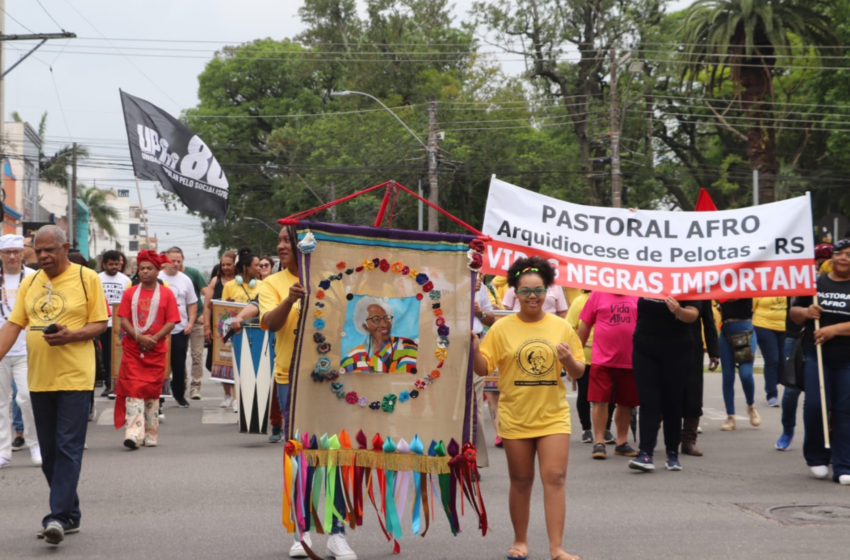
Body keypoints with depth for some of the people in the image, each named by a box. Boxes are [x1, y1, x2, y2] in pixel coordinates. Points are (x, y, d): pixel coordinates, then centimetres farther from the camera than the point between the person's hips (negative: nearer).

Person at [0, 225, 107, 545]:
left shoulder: (87, 278, -3)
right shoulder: (30, 283, 11)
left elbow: (100, 323, -2)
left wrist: (70, 335, -19)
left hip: (74, 378, -5)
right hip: (39, 379, 5)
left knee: (68, 450, -8)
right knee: (49, 454, 9)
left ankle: (58, 517, -10)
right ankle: (70, 516, 20)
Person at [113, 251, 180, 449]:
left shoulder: (166, 294, 4)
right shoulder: (130, 293, 7)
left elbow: (171, 322, -2)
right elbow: (123, 320, 1)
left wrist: (154, 338, -15)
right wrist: (138, 337, -15)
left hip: (156, 350, 0)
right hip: (132, 349, 0)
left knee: (152, 391, 7)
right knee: (133, 389, -10)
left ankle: (150, 434, 17)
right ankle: (134, 433, -16)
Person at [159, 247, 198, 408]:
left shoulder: (185, 280, 6)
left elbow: (192, 304, 12)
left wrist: (191, 323, 0)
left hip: (180, 330, 3)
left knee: (179, 364, 8)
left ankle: (179, 394, 24)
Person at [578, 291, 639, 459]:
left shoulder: (637, 297, 5)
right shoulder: (598, 295, 2)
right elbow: (584, 326, 6)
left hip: (630, 361, 2)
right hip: (603, 361, -2)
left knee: (626, 403, 9)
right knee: (600, 400, -5)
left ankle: (622, 442, 21)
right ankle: (599, 442, 2)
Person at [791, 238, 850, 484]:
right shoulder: (815, 283, 9)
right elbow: (794, 313, 14)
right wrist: (806, 312, -8)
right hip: (817, 355, 2)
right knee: (814, 405, -6)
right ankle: (817, 458, 14)